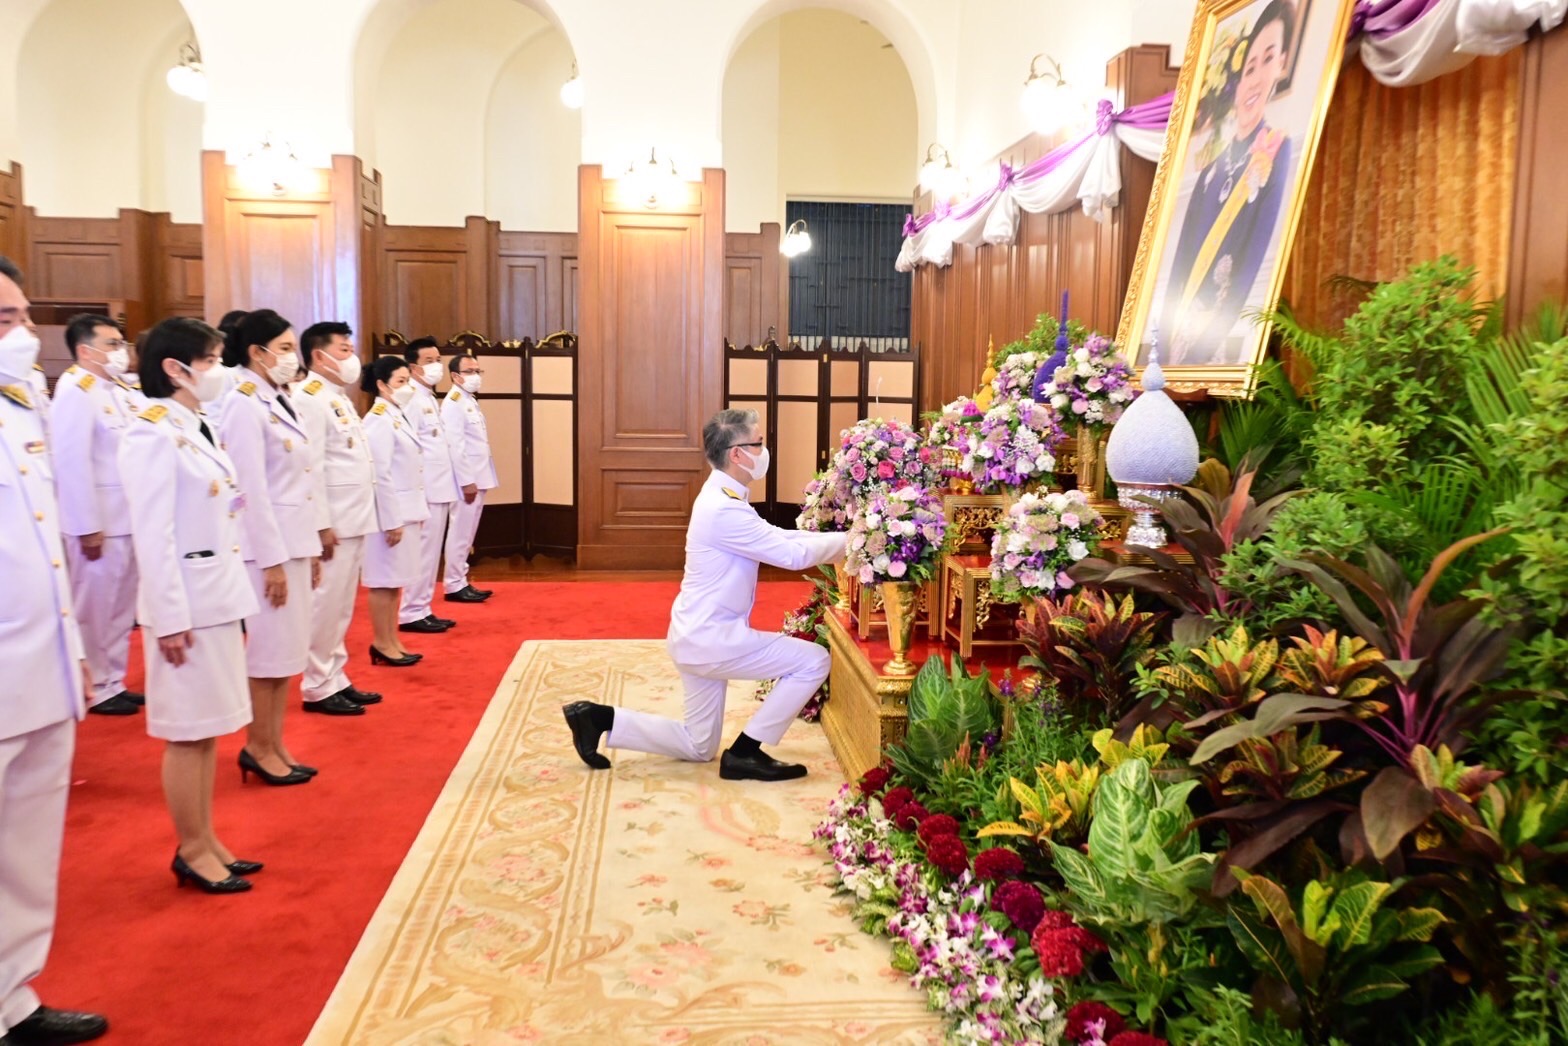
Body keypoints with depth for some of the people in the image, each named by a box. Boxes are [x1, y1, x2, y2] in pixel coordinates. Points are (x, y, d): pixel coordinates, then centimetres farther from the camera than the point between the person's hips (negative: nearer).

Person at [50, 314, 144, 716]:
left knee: (122, 607, 15)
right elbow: (72, 461, -19)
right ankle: (95, 690, 15)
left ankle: (114, 682, 27)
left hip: (128, 518, 8)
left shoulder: (122, 391, 14)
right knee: (95, 608, 3)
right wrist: (88, 526, -20)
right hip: (98, 523, -8)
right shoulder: (75, 391, -13)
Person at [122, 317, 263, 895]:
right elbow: (153, 533, -18)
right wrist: (170, 617, -19)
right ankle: (191, 852, 15)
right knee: (187, 732, 2)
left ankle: (207, 841, 25)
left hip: (218, 595, 9)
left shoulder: (199, 428, 13)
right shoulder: (152, 433, -14)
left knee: (209, 727, 14)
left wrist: (231, 595, 15)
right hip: (186, 602, -9)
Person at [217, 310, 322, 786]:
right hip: (268, 546, -9)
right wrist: (271, 560, -19)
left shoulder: (278, 401, 13)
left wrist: (310, 548, 15)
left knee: (288, 648, 13)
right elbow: (251, 490, -18)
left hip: (293, 542, 9)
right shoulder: (244, 404, -14)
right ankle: (257, 747, 14)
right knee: (269, 649, 0)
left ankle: (275, 745, 22)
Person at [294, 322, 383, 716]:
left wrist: (348, 520, 16)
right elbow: (310, 467, -19)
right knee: (325, 605, -2)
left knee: (341, 606, 14)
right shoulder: (310, 399, -13)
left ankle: (335, 679, 22)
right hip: (334, 522, -9)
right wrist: (322, 524, -21)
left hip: (353, 519, 9)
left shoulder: (338, 397, 17)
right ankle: (317, 688, 7)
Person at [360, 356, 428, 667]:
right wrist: (392, 521, -21)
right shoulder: (379, 420, -15)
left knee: (395, 580, 13)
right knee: (384, 580, 0)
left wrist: (414, 512, 16)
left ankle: (392, 642, 20)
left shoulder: (397, 417, 14)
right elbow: (380, 475, -20)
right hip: (390, 512, -9)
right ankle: (382, 645, 8)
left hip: (405, 509, 9)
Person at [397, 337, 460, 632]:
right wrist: (417, 492, -21)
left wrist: (448, 485, 17)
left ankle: (422, 610, 19)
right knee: (422, 553, -4)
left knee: (431, 552, 13)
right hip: (425, 490, -10)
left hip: (440, 489, 10)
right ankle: (411, 614, 3)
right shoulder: (412, 400, -13)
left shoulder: (431, 399, 17)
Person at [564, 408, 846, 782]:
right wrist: (847, 540, -7)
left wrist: (840, 540, 6)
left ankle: (600, 718, 17)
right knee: (813, 661, -8)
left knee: (698, 747, 20)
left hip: (698, 634, 10)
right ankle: (744, 753, -1)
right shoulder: (724, 509, -23)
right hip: (709, 638, -10)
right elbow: (791, 554, -20)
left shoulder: (721, 498, 9)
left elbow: (779, 537, 13)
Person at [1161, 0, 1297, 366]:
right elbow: (1182, 263, 10)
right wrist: (1171, 334, -2)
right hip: (1183, 332, 6)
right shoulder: (1210, 172, 15)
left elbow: (1253, 259, -11)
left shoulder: (1277, 152, -4)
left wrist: (1204, 340, -16)